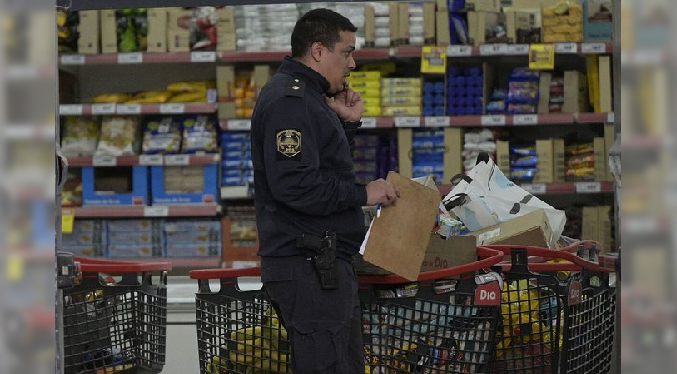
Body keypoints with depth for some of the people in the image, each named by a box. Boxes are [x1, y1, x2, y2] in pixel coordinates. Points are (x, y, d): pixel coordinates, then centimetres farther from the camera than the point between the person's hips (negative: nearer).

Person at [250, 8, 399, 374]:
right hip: (308, 268, -11)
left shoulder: (305, 96, 19)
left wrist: (347, 124, 12)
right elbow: (295, 185, -25)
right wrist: (363, 194, -16)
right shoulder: (289, 101, -15)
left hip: (324, 264, 11)